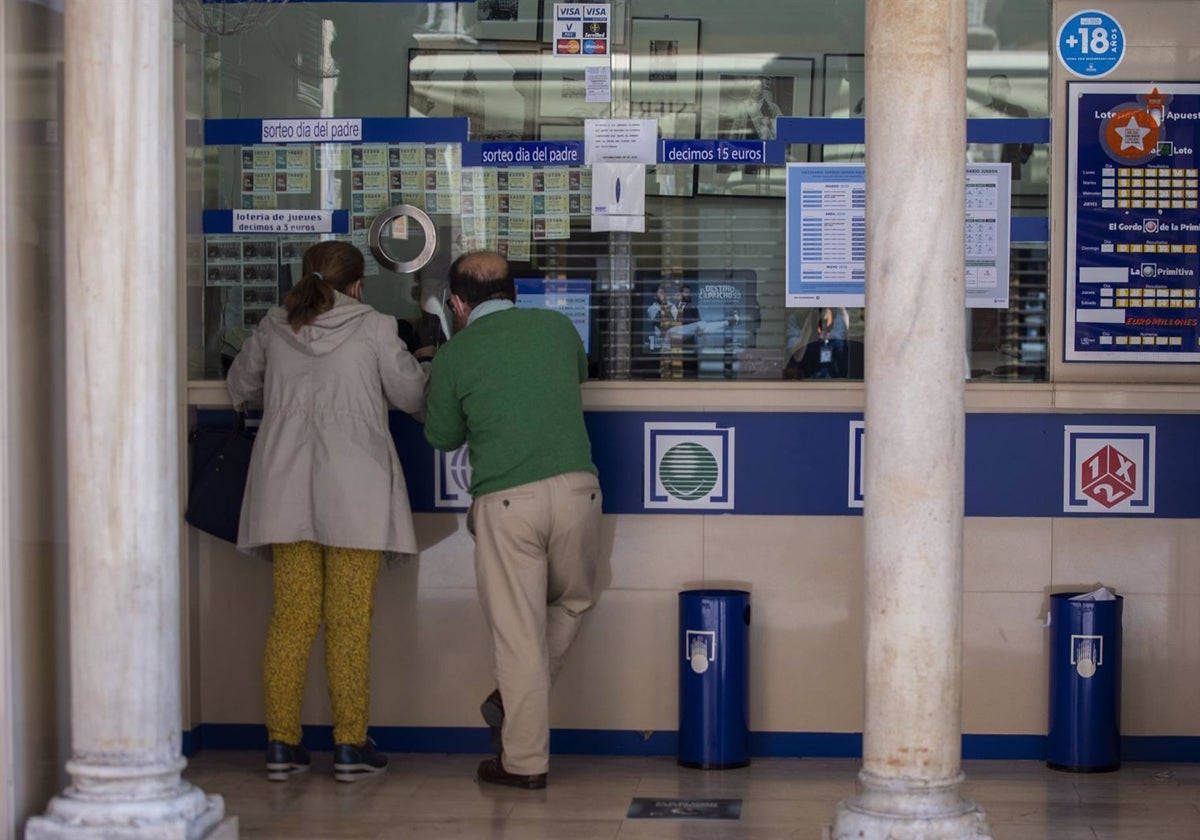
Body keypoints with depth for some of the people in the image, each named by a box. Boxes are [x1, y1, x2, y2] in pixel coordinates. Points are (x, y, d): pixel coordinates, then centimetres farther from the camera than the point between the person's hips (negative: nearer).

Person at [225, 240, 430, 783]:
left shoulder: (274, 328, 8)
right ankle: (350, 747, 4)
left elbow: (240, 387, 23)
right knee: (349, 621, 1)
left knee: (291, 617, 7)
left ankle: (281, 744, 7)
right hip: (355, 491, -3)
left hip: (286, 489, 4)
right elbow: (413, 396, 5)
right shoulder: (373, 329, -3)